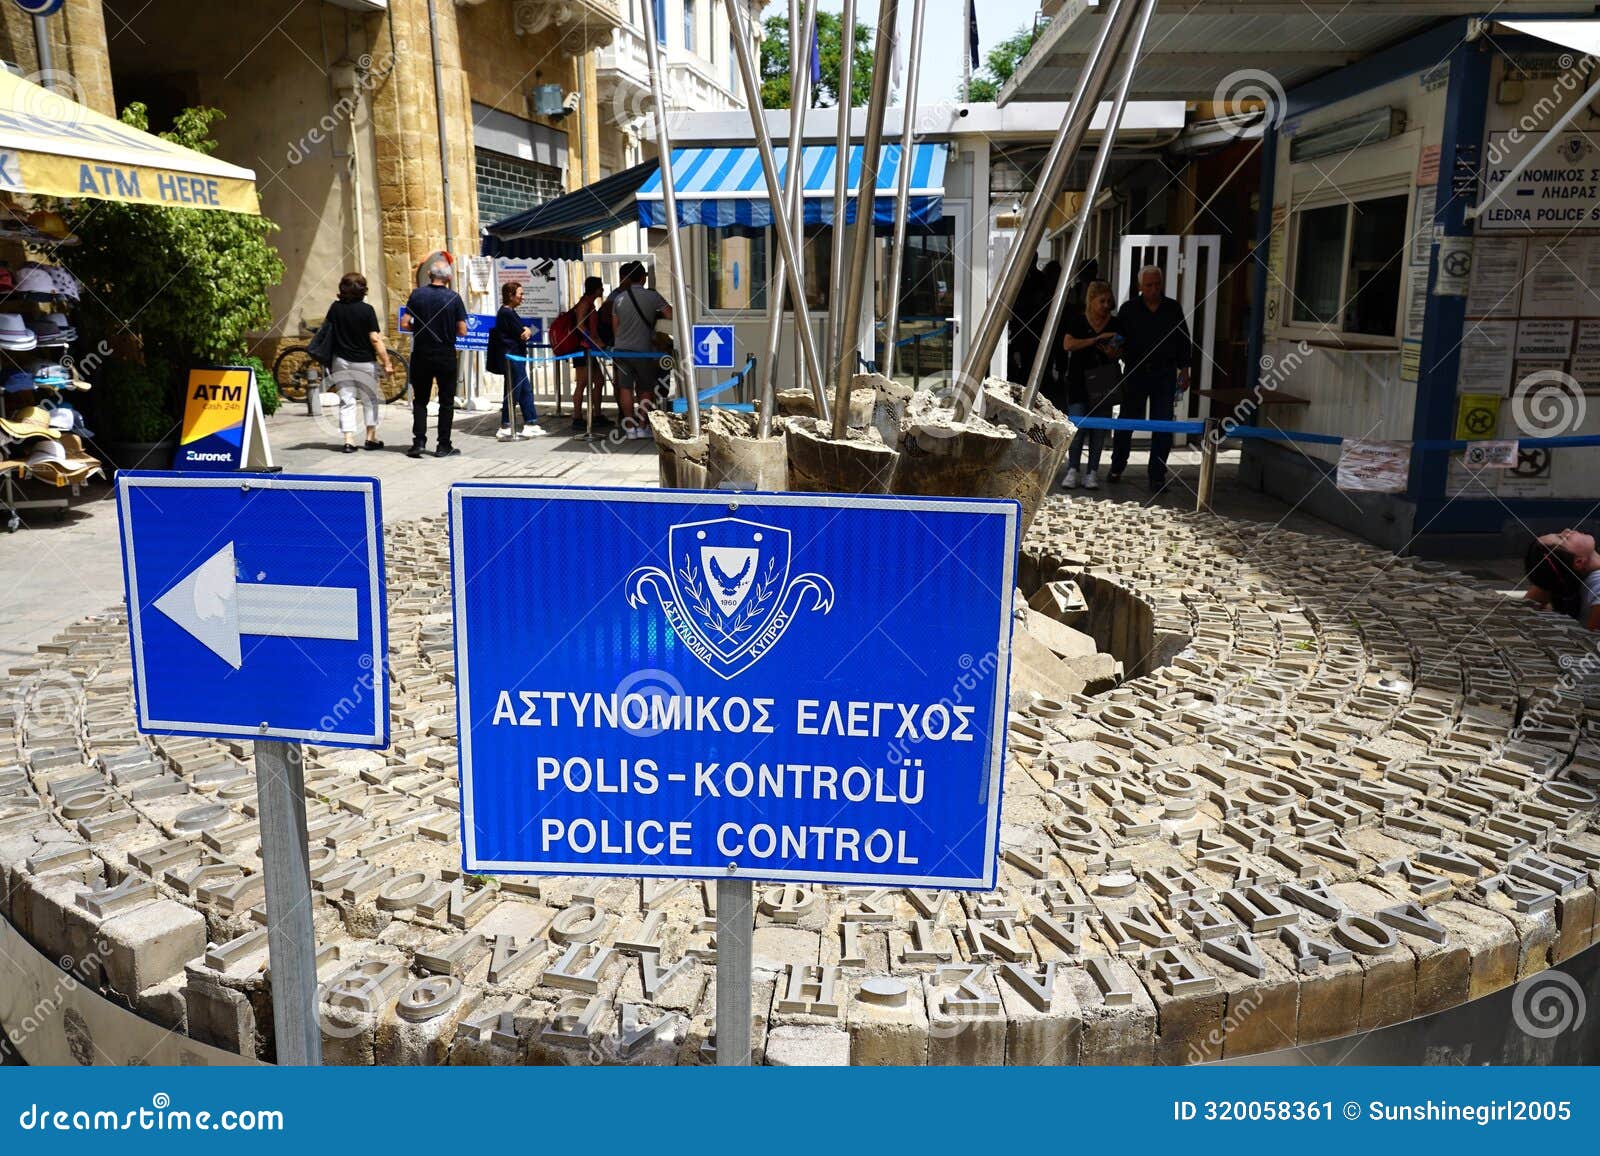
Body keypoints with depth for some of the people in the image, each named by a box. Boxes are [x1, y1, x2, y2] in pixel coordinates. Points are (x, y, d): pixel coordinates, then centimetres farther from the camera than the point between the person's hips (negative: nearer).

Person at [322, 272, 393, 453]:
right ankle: (371, 438, 16)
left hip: (341, 361, 3)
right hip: (365, 362, -3)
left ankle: (348, 440, 1)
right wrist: (387, 362, -10)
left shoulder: (335, 308, -1)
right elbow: (375, 339, -14)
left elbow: (325, 327, 9)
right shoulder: (366, 310, -12)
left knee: (346, 401, 6)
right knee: (370, 400, 13)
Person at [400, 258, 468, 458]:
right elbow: (462, 331, -7)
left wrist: (419, 328, 13)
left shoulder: (417, 294, -4)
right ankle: (444, 445, 8)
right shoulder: (454, 298, -7)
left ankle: (419, 441, 2)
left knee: (420, 400, 11)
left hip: (421, 354, 1)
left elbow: (404, 324, -7)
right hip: (446, 356, -1)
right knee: (446, 402, 8)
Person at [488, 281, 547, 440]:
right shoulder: (507, 313, -15)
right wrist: (526, 331, 4)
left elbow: (524, 332, 11)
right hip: (512, 357, -10)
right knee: (513, 392, -6)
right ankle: (505, 428, -1)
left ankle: (530, 425, 14)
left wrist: (526, 330, -10)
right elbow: (521, 335, -16)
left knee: (526, 390, 11)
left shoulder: (509, 312, 17)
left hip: (517, 357, 10)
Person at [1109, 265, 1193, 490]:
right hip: (1135, 372, -1)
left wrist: (1184, 369, 8)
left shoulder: (1174, 309, 8)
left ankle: (1157, 475, 6)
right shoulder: (1129, 309, 3)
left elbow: (1184, 341, 12)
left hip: (1165, 374, 1)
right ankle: (1117, 468, 22)